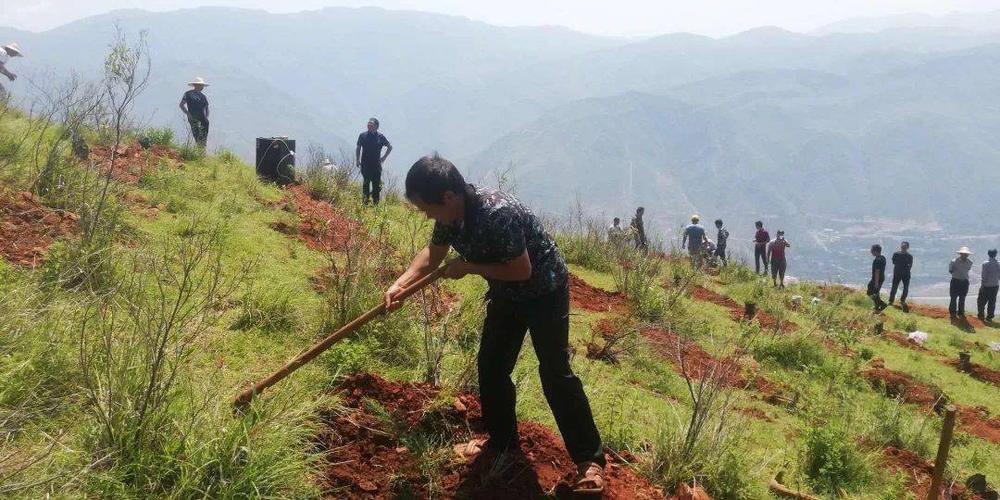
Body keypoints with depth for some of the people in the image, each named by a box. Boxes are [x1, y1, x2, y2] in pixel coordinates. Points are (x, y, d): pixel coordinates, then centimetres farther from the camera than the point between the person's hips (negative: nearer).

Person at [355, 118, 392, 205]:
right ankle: (365, 200, 6)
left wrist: (384, 157, 5)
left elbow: (390, 147, 12)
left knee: (376, 184, 1)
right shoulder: (363, 135, 1)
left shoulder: (380, 136, 0)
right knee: (365, 183, 1)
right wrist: (357, 160, 2)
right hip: (365, 164, 0)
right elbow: (358, 149, 10)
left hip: (376, 165, 0)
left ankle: (375, 201, 7)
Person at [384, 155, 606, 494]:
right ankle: (502, 441, 30)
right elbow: (433, 253, 6)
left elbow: (522, 270, -30)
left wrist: (469, 267, -25)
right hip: (505, 294, 8)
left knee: (555, 374, -8)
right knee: (491, 367, 12)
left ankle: (590, 459, 0)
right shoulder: (450, 214, -11)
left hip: (545, 291, -8)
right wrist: (401, 284, -8)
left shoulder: (497, 214, -37)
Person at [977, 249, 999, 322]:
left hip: (986, 286, -3)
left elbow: (984, 276, -15)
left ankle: (981, 315, 12)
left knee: (981, 301, 11)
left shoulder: (985, 264, -14)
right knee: (992, 302, 11)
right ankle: (989, 317, 13)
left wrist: (982, 284, -7)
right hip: (995, 286, 4)